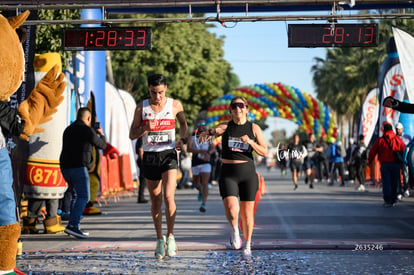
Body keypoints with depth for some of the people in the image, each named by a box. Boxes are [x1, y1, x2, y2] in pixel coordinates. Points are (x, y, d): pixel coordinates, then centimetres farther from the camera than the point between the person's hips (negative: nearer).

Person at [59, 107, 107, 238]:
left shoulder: (68, 130, 18)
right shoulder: (86, 130, -6)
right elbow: (102, 145, 2)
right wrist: (101, 134, 24)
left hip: (66, 167, 8)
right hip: (79, 167, -8)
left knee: (76, 196, 16)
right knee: (83, 197, -10)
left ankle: (74, 227, 11)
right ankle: (73, 225, -24)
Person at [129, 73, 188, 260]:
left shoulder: (175, 105, 0)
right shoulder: (141, 107, 0)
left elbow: (183, 123, 19)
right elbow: (132, 135, 3)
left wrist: (182, 140, 1)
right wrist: (145, 128, -17)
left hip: (169, 154, -1)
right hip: (150, 156, 2)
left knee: (169, 196, -18)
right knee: (155, 201, 8)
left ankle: (170, 237, -3)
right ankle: (160, 240, 21)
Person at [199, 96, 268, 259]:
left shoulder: (254, 128, 4)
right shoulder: (225, 127, 2)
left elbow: (264, 152, 2)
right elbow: (202, 137, -9)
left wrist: (250, 142, -14)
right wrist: (211, 132, -32)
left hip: (248, 173, 1)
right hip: (228, 174, -1)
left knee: (247, 212, 5)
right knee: (231, 209, -20)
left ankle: (247, 246, 25)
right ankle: (234, 231, 13)